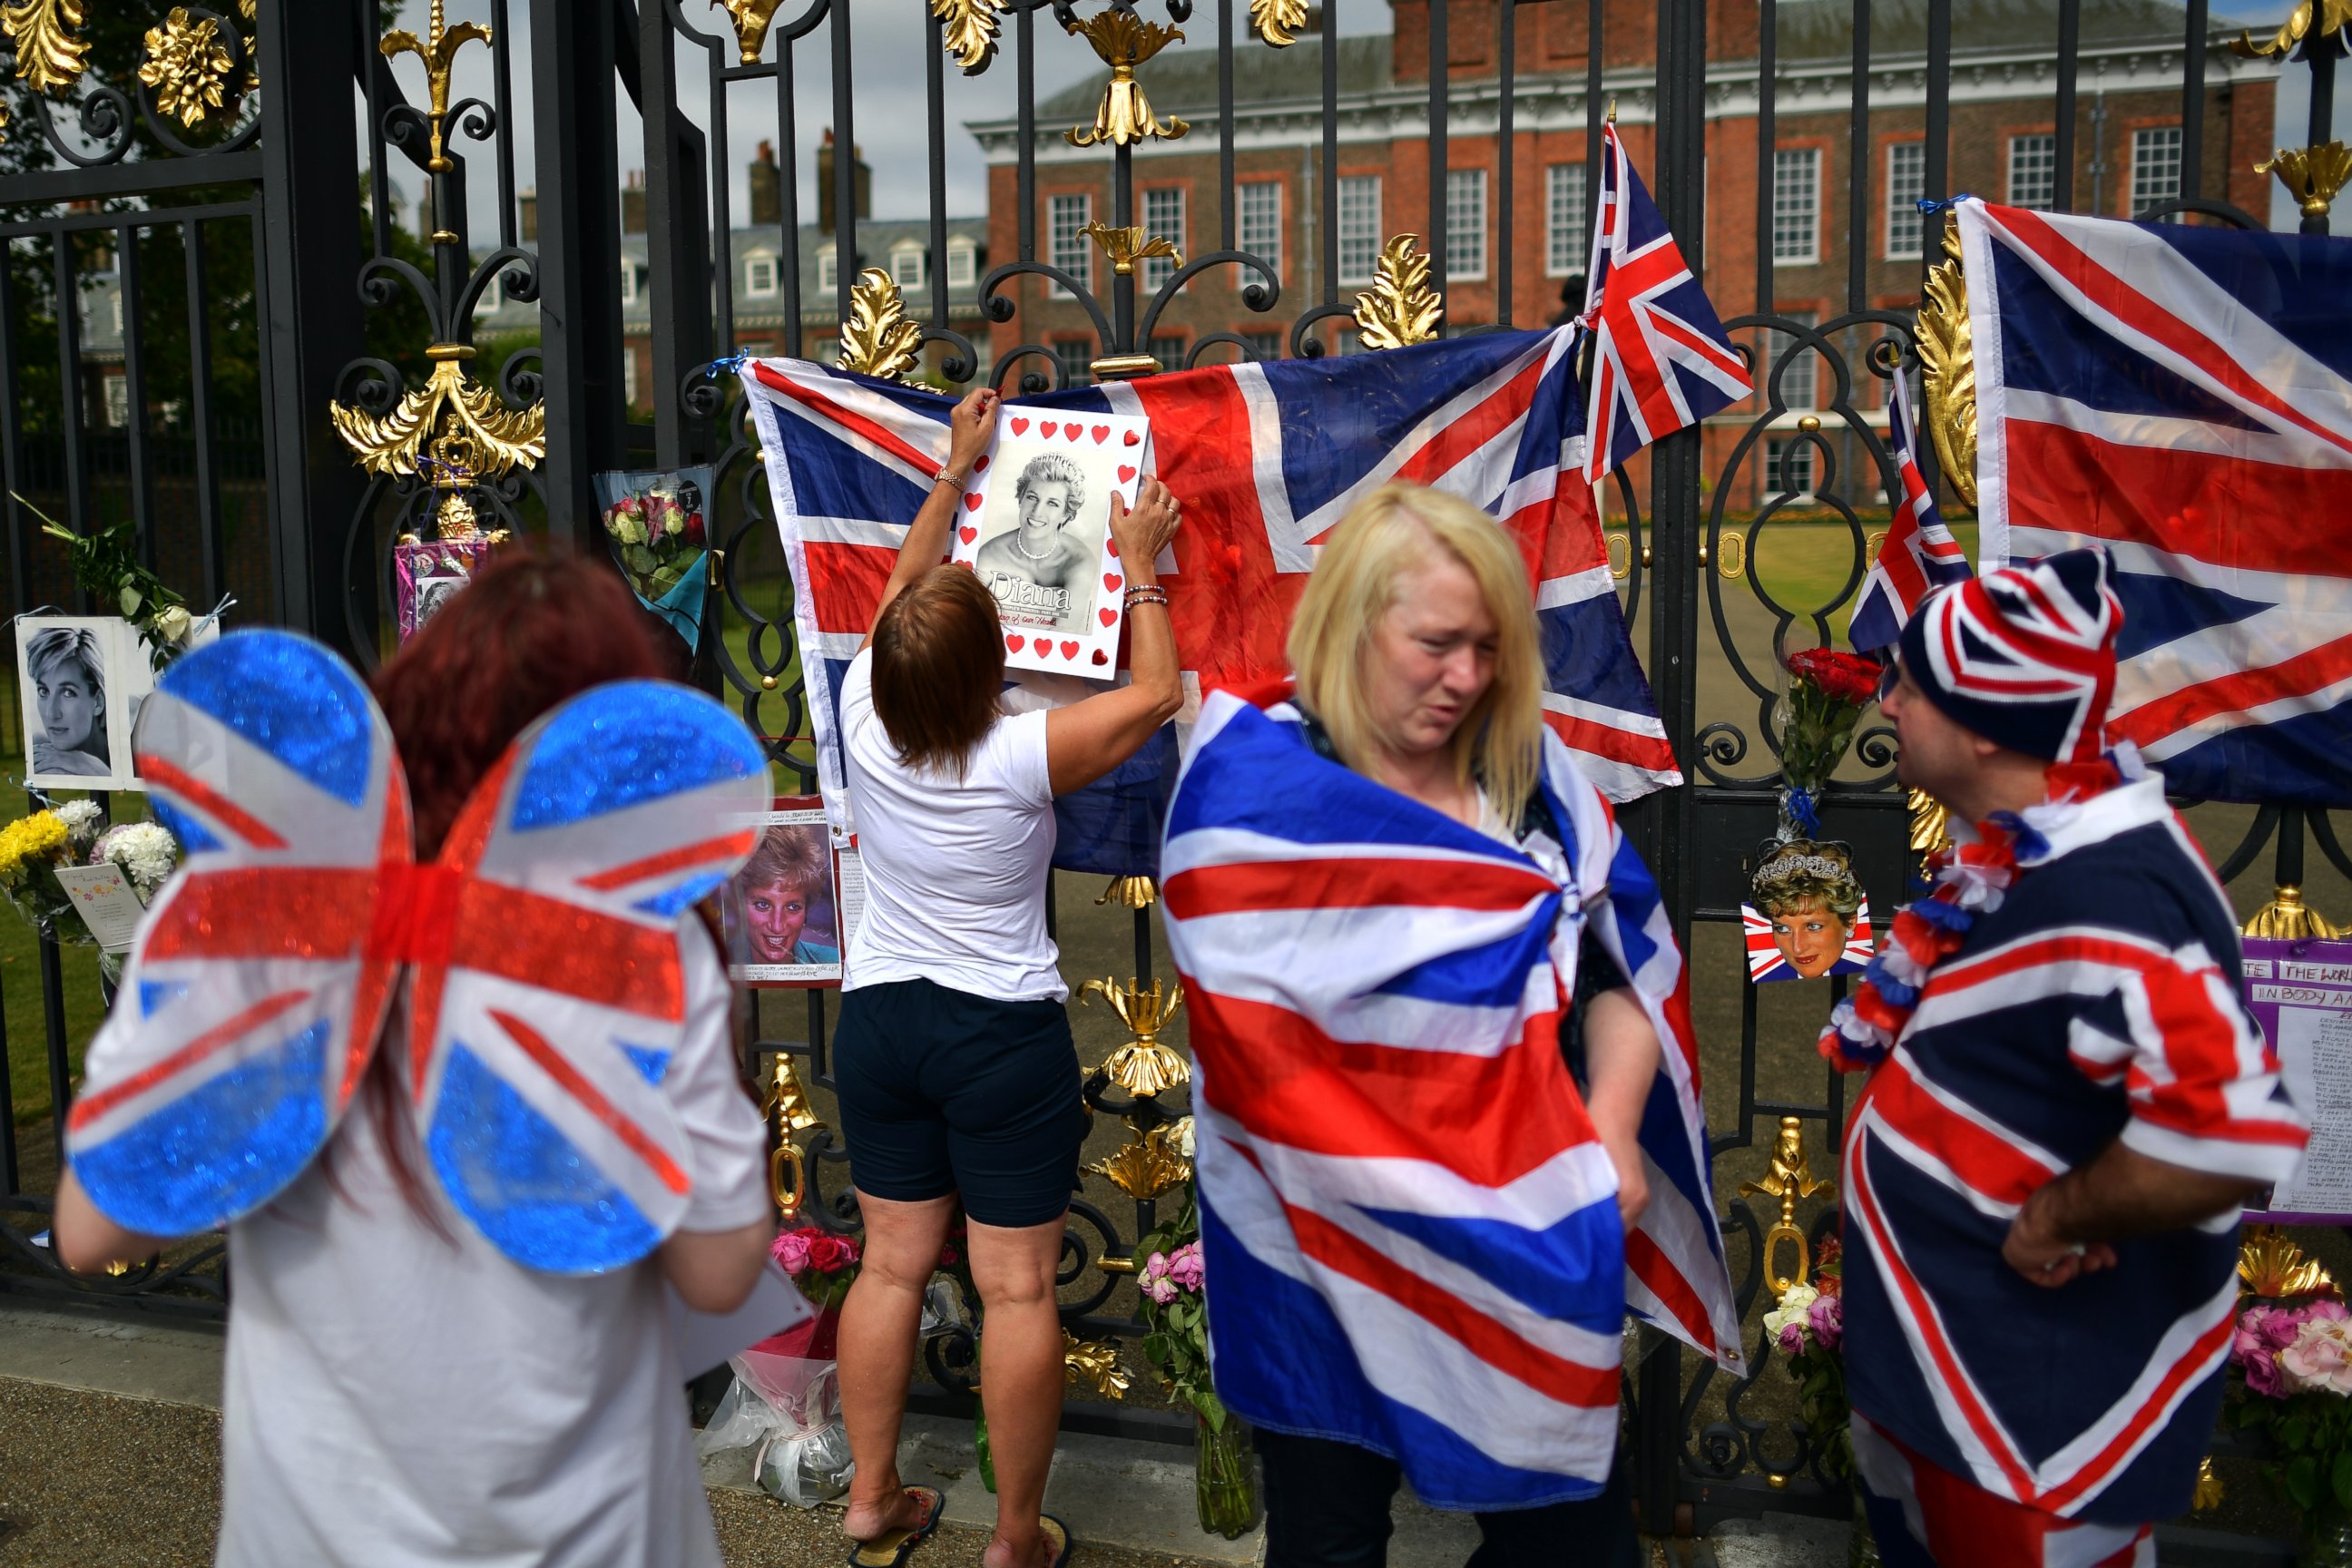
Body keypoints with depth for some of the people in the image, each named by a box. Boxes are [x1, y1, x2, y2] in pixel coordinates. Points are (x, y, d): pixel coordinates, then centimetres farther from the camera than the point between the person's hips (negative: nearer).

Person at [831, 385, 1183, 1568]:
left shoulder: (864, 719, -9)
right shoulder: (1021, 759, -21)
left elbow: (905, 580, 10)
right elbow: (1158, 691, -5)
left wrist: (956, 468, 20)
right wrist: (1139, 567, 6)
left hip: (878, 1023, 5)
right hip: (1005, 1037, -5)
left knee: (892, 1265, 15)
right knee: (1018, 1289, 4)